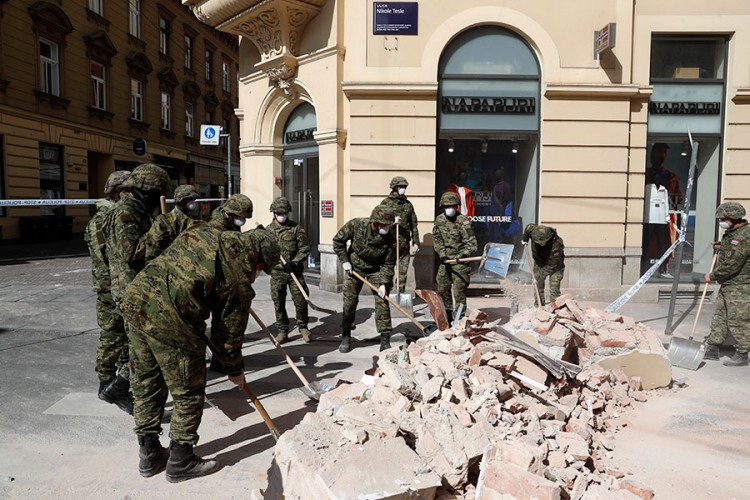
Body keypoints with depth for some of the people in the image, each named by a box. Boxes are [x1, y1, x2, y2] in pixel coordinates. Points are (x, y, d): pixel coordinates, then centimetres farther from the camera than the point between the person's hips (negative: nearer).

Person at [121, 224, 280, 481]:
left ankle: (149, 455, 38)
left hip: (135, 297, 9)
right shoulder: (241, 276, -4)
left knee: (146, 385, 21)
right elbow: (229, 329, 3)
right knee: (188, 393, 11)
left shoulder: (205, 231, 14)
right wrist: (235, 369, 19)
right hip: (169, 318, -8)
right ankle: (180, 462, 26)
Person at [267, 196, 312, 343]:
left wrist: (295, 262, -13)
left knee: (300, 300, 0)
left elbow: (305, 247, -3)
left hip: (295, 271, -1)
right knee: (278, 303, 6)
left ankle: (303, 327, 22)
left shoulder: (296, 228, 0)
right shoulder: (268, 230, 6)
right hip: (276, 272, 2)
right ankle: (282, 331, 20)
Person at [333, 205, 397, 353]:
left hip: (376, 270, 0)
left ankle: (385, 341, 3)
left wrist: (383, 283, -22)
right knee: (349, 301, 2)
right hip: (354, 267, 0)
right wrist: (344, 261, -11)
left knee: (382, 302, -7)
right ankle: (346, 338, 19)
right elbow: (338, 241, -10)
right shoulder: (356, 225, -25)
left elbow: (388, 264, -14)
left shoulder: (390, 239, -24)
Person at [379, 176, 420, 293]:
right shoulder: (385, 202, 2)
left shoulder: (408, 204, 14)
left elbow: (414, 224, 16)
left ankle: (401, 291, 15)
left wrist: (415, 242, 11)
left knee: (403, 270, 6)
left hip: (404, 244, 4)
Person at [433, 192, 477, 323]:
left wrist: (459, 256, -25)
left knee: (459, 291, -5)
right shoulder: (439, 219, 3)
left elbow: (472, 244, -16)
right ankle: (447, 316, 31)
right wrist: (442, 254, -2)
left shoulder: (462, 221, -15)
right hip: (445, 260, 6)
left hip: (460, 260, -6)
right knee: (442, 289, 14)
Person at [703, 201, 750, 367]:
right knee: (719, 317, 13)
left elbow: (732, 265, -23)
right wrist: (721, 247, 15)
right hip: (727, 285, 10)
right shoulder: (730, 233, 12)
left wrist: (712, 276, -12)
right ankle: (712, 350, 20)